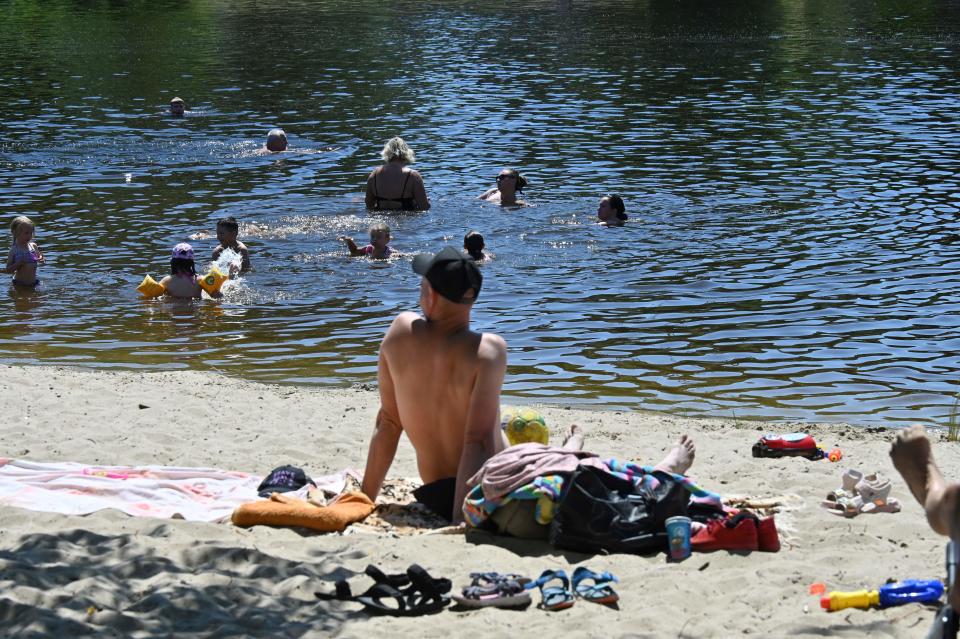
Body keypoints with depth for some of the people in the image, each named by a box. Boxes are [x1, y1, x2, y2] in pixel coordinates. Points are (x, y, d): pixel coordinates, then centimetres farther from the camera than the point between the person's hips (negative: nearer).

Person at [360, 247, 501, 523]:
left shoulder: (401, 330, -3)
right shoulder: (488, 349, -18)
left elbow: (387, 422, 4)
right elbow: (478, 441, -23)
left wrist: (366, 498, 12)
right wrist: (462, 518, -24)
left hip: (435, 497, 6)